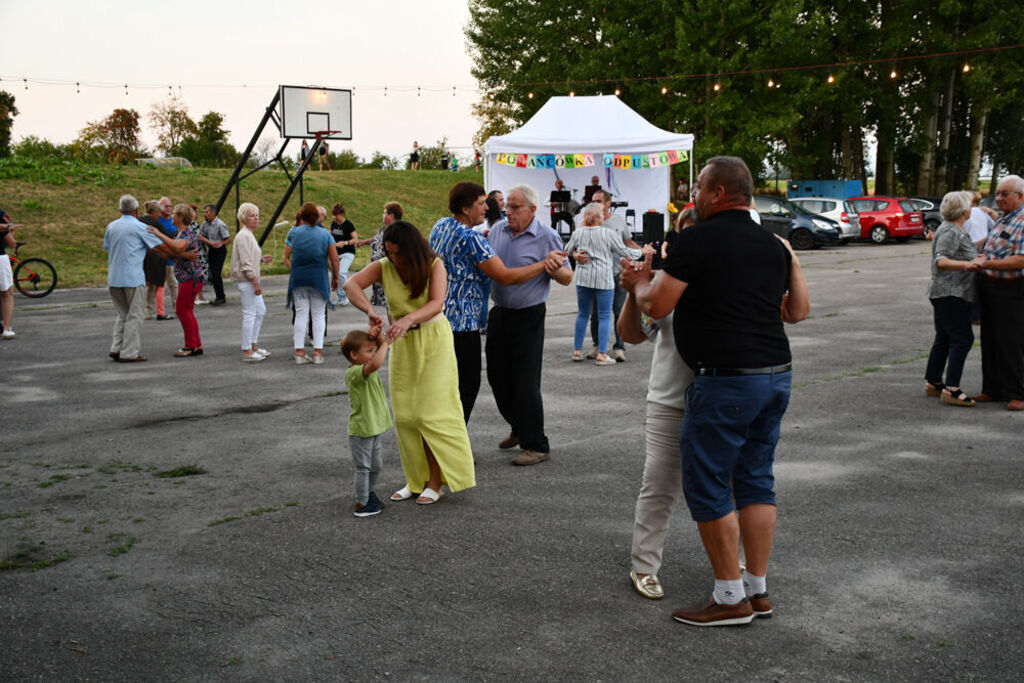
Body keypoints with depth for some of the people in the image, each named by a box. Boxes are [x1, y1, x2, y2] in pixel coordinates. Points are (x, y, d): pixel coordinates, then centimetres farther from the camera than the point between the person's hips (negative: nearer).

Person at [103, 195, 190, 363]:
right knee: (134, 316, 1)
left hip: (113, 279, 6)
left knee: (122, 314, 17)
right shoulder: (139, 227, -7)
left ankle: (116, 349, 11)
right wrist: (179, 254, 8)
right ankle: (129, 353, 1)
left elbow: (107, 249, 16)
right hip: (133, 278, -6)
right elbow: (162, 247, -5)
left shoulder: (111, 226, 11)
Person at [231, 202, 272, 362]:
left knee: (260, 310, 17)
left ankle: (254, 345, 25)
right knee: (249, 314, -8)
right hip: (245, 280, -11)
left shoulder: (249, 235, 17)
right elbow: (245, 263, -20)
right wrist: (256, 283, -21)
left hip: (251, 280, 11)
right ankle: (246, 351, -4)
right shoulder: (244, 236, -15)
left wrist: (261, 259, 11)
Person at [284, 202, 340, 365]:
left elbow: (286, 258, -2)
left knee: (300, 314, 7)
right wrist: (335, 278, 8)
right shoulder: (325, 234, -2)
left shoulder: (293, 233, -1)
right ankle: (318, 351, 3)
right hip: (319, 278, -1)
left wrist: (295, 271, 11)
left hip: (298, 278, 1)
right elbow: (334, 259, -3)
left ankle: (299, 352, 6)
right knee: (319, 315, 7)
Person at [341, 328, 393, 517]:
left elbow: (380, 349, 15)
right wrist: (384, 343, -30)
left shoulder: (365, 367, 6)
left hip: (374, 427, 9)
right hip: (361, 430, -9)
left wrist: (377, 335, -5)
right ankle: (361, 505, 13)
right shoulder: (354, 372, -23)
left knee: (376, 465, 21)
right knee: (363, 467, 2)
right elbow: (376, 363, -42)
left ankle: (370, 495, 40)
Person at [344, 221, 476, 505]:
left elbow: (436, 304, -27)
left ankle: (435, 482, 2)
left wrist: (408, 318, -46)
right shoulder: (384, 267, -7)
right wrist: (370, 310, -40)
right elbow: (351, 285, -21)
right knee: (405, 414, 6)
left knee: (432, 412, -6)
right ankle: (416, 479, 18)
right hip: (402, 343, 4)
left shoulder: (433, 265, -14)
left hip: (433, 341, -4)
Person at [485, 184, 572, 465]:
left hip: (528, 318, -6)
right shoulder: (497, 230, 6)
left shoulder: (547, 237, -8)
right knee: (497, 376, 14)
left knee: (525, 381, -4)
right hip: (498, 314, 6)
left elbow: (567, 278, -5)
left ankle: (536, 445, 6)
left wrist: (555, 269, -26)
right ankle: (519, 428, 35)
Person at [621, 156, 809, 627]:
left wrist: (638, 283, 13)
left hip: (727, 380, -8)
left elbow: (656, 306, -8)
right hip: (777, 373, 8)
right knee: (756, 479, 15)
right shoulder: (773, 245, 12)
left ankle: (730, 597, 8)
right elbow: (798, 312, 20)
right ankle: (758, 589, 23)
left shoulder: (698, 239, -10)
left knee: (707, 485, 2)